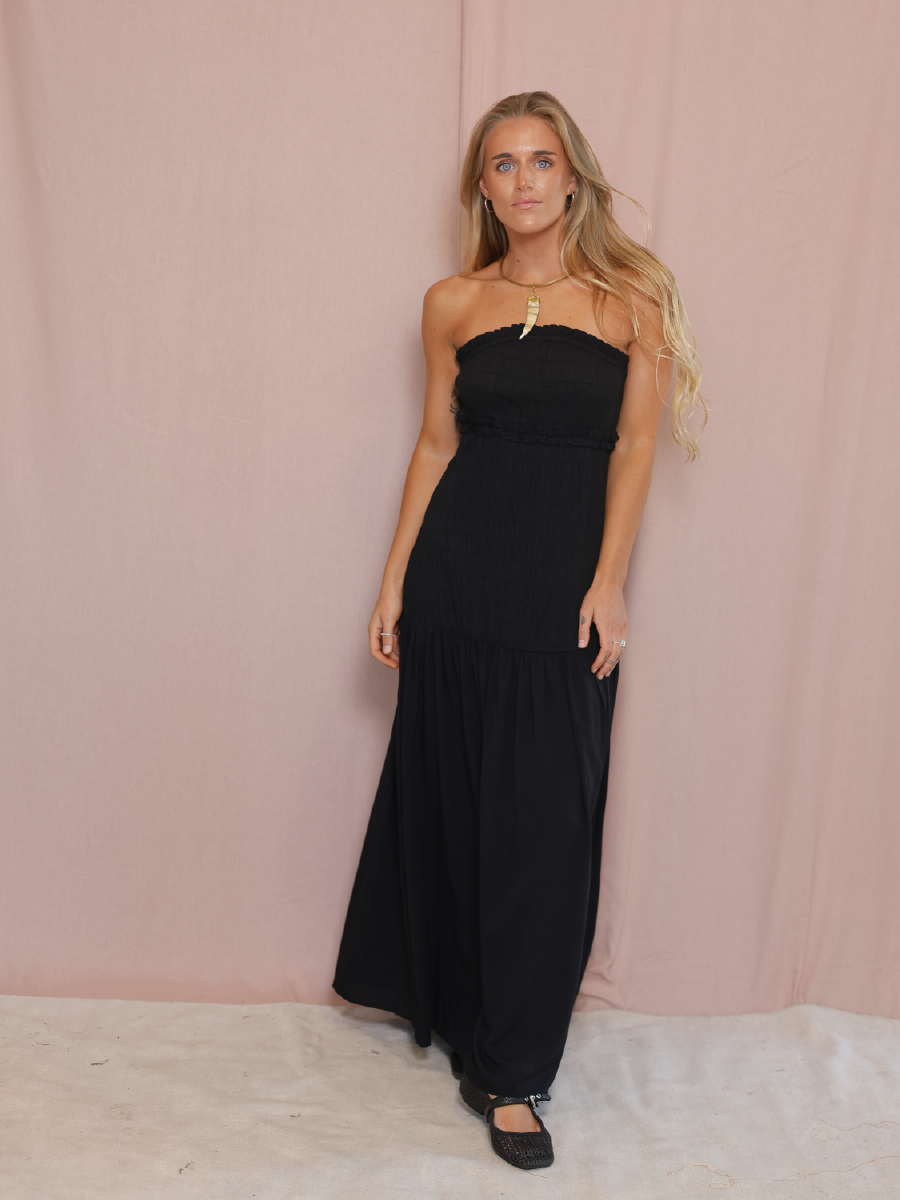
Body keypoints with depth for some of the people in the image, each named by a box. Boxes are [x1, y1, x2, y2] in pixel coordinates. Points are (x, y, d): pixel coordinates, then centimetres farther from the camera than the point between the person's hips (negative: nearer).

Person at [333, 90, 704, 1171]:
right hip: (458, 571, 2)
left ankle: (508, 1070, 14)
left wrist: (608, 583, -10)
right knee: (447, 793, 11)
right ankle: (438, 996, 37)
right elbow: (437, 444, 9)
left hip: (566, 584, -1)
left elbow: (633, 446, -1)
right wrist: (394, 580, 4)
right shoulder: (455, 302, 7)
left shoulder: (633, 297, 2)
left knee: (544, 819, 0)